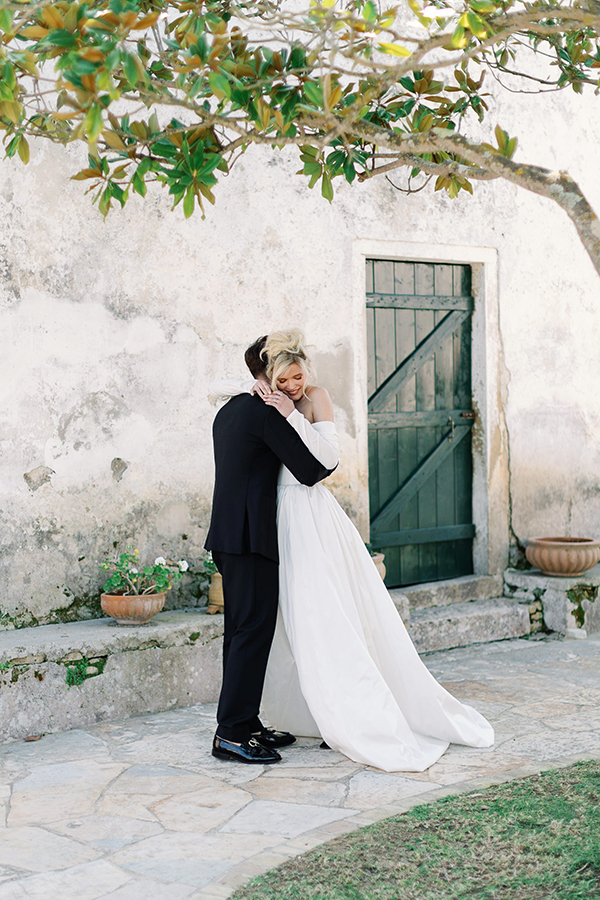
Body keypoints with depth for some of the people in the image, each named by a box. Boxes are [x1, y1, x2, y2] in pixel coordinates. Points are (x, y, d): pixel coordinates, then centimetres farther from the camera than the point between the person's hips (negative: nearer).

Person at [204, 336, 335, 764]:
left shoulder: (229, 410, 18)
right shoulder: (267, 412, -11)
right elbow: (309, 470, -12)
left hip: (229, 535, 10)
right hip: (251, 536, -10)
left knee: (243, 632, 12)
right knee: (254, 630, -8)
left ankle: (246, 724, 17)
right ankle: (232, 733, -7)